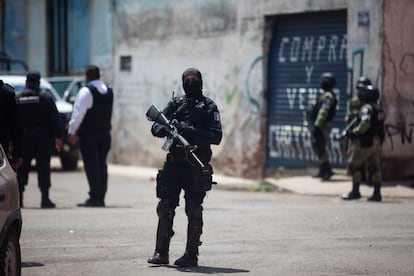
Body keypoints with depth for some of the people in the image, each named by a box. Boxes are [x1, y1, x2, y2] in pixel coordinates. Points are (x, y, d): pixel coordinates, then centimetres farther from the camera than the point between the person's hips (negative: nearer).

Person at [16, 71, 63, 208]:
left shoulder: (17, 98, 2)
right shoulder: (46, 96, -4)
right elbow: (55, 118, -6)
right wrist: (58, 136, -2)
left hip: (24, 137, 2)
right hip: (43, 136, -2)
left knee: (22, 168, 9)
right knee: (43, 167, 1)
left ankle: (18, 197, 5)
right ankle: (45, 198, -3)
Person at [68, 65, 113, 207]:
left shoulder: (86, 91, -12)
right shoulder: (109, 91, 10)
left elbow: (78, 113, -15)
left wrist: (72, 131, -11)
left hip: (89, 135, -7)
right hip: (105, 134, 7)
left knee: (91, 165, -6)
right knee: (102, 165, 9)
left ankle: (94, 198, -10)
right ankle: (101, 198, 11)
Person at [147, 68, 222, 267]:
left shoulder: (208, 107, 1)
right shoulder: (175, 104, 12)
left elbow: (216, 137, -9)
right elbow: (155, 128, 9)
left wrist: (191, 132, -20)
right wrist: (166, 128, -14)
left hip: (196, 167, -4)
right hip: (173, 164, 4)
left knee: (194, 212, -1)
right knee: (165, 209, 2)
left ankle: (191, 255, 4)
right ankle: (161, 253, 8)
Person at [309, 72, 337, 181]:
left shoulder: (328, 96, -16)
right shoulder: (325, 95, 17)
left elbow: (323, 112, -24)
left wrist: (317, 125, -27)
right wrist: (315, 125, 21)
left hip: (322, 127, -11)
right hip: (319, 126, 11)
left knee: (320, 148, -11)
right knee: (318, 148, 15)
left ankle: (327, 171, -10)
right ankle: (323, 170, 20)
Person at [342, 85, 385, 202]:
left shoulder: (367, 108, -14)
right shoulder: (379, 109, 13)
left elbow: (365, 124, -27)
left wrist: (354, 132, -15)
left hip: (365, 142, -8)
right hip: (377, 142, 8)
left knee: (354, 165, 3)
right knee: (374, 168, 9)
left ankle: (355, 191, 5)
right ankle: (377, 193, 5)